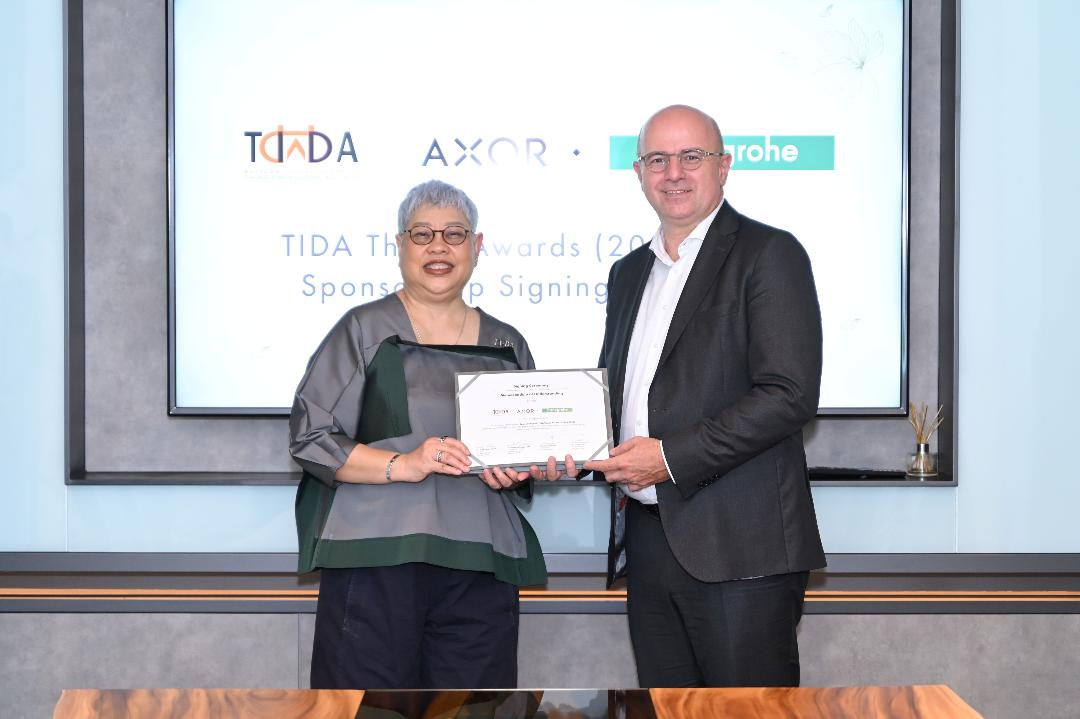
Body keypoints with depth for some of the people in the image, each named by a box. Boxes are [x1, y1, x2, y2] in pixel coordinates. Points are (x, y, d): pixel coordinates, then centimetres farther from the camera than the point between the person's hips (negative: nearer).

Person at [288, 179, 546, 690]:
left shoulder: (506, 345, 16)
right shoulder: (365, 330, 3)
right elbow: (309, 437, -3)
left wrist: (514, 471, 1)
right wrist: (401, 464, -16)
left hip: (480, 568, 4)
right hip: (376, 560, -3)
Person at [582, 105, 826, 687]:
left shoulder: (768, 255, -5)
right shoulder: (629, 273, 19)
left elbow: (789, 395, -15)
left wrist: (672, 457, -17)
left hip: (739, 549, -7)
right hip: (648, 540, 7)